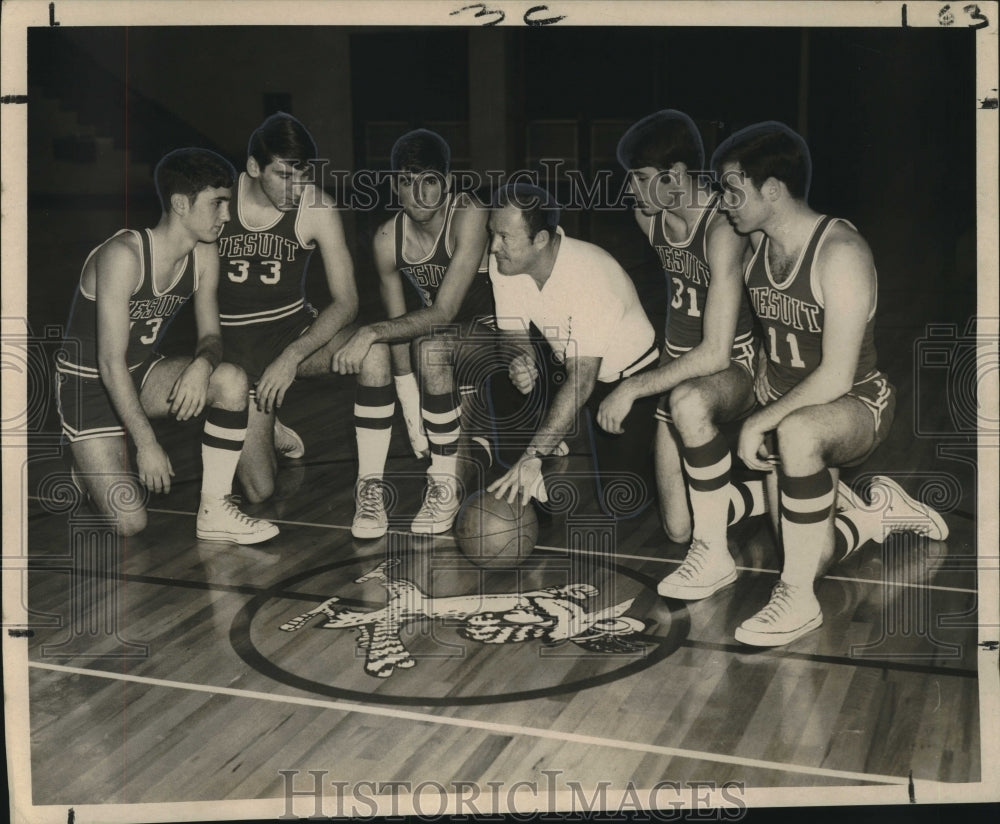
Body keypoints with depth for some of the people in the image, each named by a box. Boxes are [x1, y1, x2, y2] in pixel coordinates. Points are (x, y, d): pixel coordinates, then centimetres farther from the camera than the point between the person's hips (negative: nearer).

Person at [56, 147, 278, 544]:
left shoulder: (205, 256, -6)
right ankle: (83, 464, 19)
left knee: (232, 380, -23)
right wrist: (146, 443, -27)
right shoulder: (123, 255, -27)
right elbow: (111, 363, -27)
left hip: (143, 371, 6)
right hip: (88, 382, -6)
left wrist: (203, 363, -25)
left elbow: (210, 336, 1)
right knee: (129, 523, -15)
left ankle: (214, 512, -12)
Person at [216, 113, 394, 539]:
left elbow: (346, 300, -16)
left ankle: (369, 486, -20)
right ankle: (262, 431, 27)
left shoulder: (316, 208, -13)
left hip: (294, 329, 1)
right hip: (234, 347, 0)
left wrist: (293, 357, -28)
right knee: (259, 492, -11)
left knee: (373, 350, -35)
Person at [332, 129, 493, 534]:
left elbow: (443, 312, -31)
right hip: (448, 336, 8)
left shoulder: (469, 217, -26)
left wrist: (370, 333, -37)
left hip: (499, 332, -8)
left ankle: (446, 484, -22)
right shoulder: (388, 238, -8)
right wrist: (411, 411, -6)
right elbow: (399, 325, -4)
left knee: (432, 346, -32)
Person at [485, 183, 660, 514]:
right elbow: (512, 331, -4)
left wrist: (532, 458, -43)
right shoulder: (504, 263, -15)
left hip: (631, 378, -6)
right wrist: (521, 361, -32)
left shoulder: (588, 276, -35)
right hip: (570, 368, 6)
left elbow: (582, 381, -38)